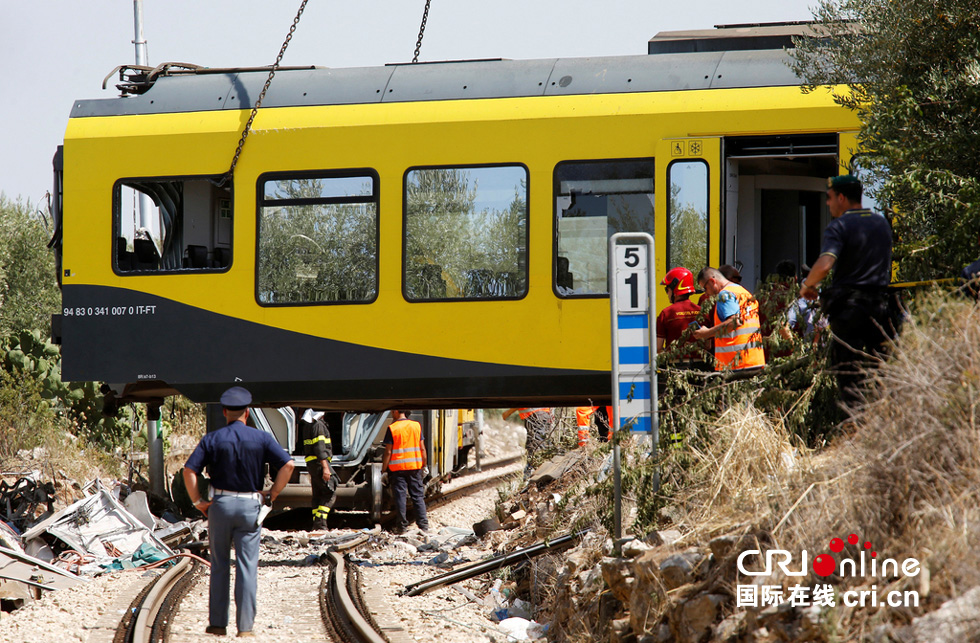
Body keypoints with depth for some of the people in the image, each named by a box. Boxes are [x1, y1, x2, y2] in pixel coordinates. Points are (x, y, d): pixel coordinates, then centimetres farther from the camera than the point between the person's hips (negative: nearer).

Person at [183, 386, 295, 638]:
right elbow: (288, 464, -8)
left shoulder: (212, 439, 0)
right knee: (247, 567, 1)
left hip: (221, 504, 0)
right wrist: (272, 494, 0)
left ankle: (217, 623, 11)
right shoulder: (261, 438, 0)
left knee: (219, 567, 11)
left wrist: (198, 501, 0)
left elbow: (189, 470, -9)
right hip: (250, 506, 0)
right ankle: (245, 625, -2)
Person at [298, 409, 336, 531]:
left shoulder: (307, 425, 18)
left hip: (311, 464, 10)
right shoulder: (318, 425, -12)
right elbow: (320, 448, -20)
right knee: (330, 493, -9)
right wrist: (325, 467, -23)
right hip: (319, 462, -10)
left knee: (318, 495, 11)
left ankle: (316, 523, 9)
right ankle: (320, 522, -17)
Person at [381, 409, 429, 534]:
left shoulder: (392, 428, -8)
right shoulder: (417, 426, 3)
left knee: (400, 496, 2)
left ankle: (402, 525, 3)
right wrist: (424, 465, 14)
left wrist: (383, 469, -2)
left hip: (397, 468, -3)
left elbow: (388, 452, -9)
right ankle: (423, 524, 6)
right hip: (415, 467, 3)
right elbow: (422, 448, 5)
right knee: (418, 496, 8)